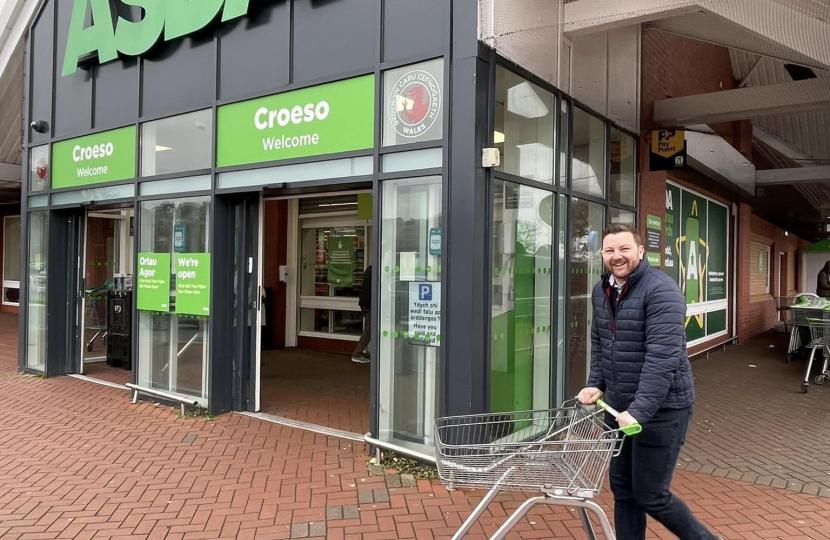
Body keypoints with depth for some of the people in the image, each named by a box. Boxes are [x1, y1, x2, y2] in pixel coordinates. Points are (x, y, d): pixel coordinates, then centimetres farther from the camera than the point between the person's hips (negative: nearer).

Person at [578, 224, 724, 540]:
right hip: (617, 406, 7)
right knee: (623, 490, 14)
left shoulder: (661, 290, -18)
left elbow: (663, 357, -25)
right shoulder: (601, 292, 7)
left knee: (650, 496, 4)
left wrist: (639, 411, -29)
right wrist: (596, 384, 5)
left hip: (660, 409, -7)